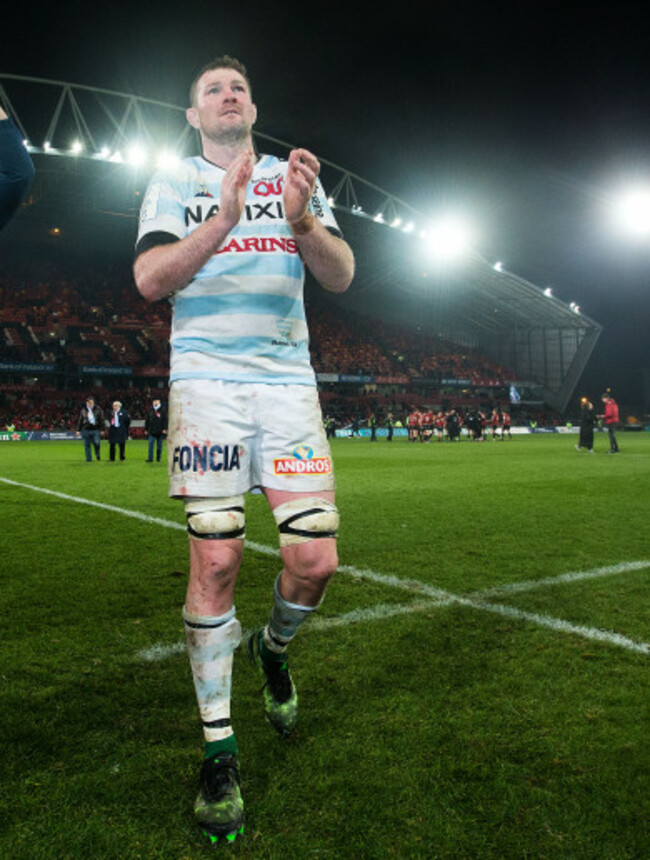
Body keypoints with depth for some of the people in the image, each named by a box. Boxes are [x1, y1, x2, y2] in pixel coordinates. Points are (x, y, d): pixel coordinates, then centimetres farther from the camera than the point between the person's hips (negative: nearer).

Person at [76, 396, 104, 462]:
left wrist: (101, 429, 0)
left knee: (96, 443, -8)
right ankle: (88, 459, 10)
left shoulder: (98, 409, 4)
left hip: (95, 429, -2)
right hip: (86, 429, 2)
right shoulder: (83, 410, 9)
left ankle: (98, 455, 18)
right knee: (87, 445, 3)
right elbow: (80, 420, 13)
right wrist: (78, 430, 10)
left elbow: (101, 420, 4)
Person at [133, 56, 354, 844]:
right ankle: (218, 748, 8)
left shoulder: (295, 178, 16)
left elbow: (341, 276, 2)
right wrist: (223, 220, -20)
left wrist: (299, 218, -17)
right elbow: (149, 280, -5)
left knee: (314, 560, -7)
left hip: (288, 381, 2)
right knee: (215, 560, -8)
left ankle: (273, 649, 28)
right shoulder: (173, 184, 12)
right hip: (206, 381, -1)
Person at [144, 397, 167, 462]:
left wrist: (164, 429, -10)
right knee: (151, 444, -7)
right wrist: (146, 429, 9)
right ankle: (150, 458, -7)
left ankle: (158, 458, 16)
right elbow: (147, 420, 12)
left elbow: (165, 420, -2)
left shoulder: (163, 410, 1)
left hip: (160, 431, -1)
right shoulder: (150, 410, 8)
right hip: (152, 431, 1)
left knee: (159, 445, 6)